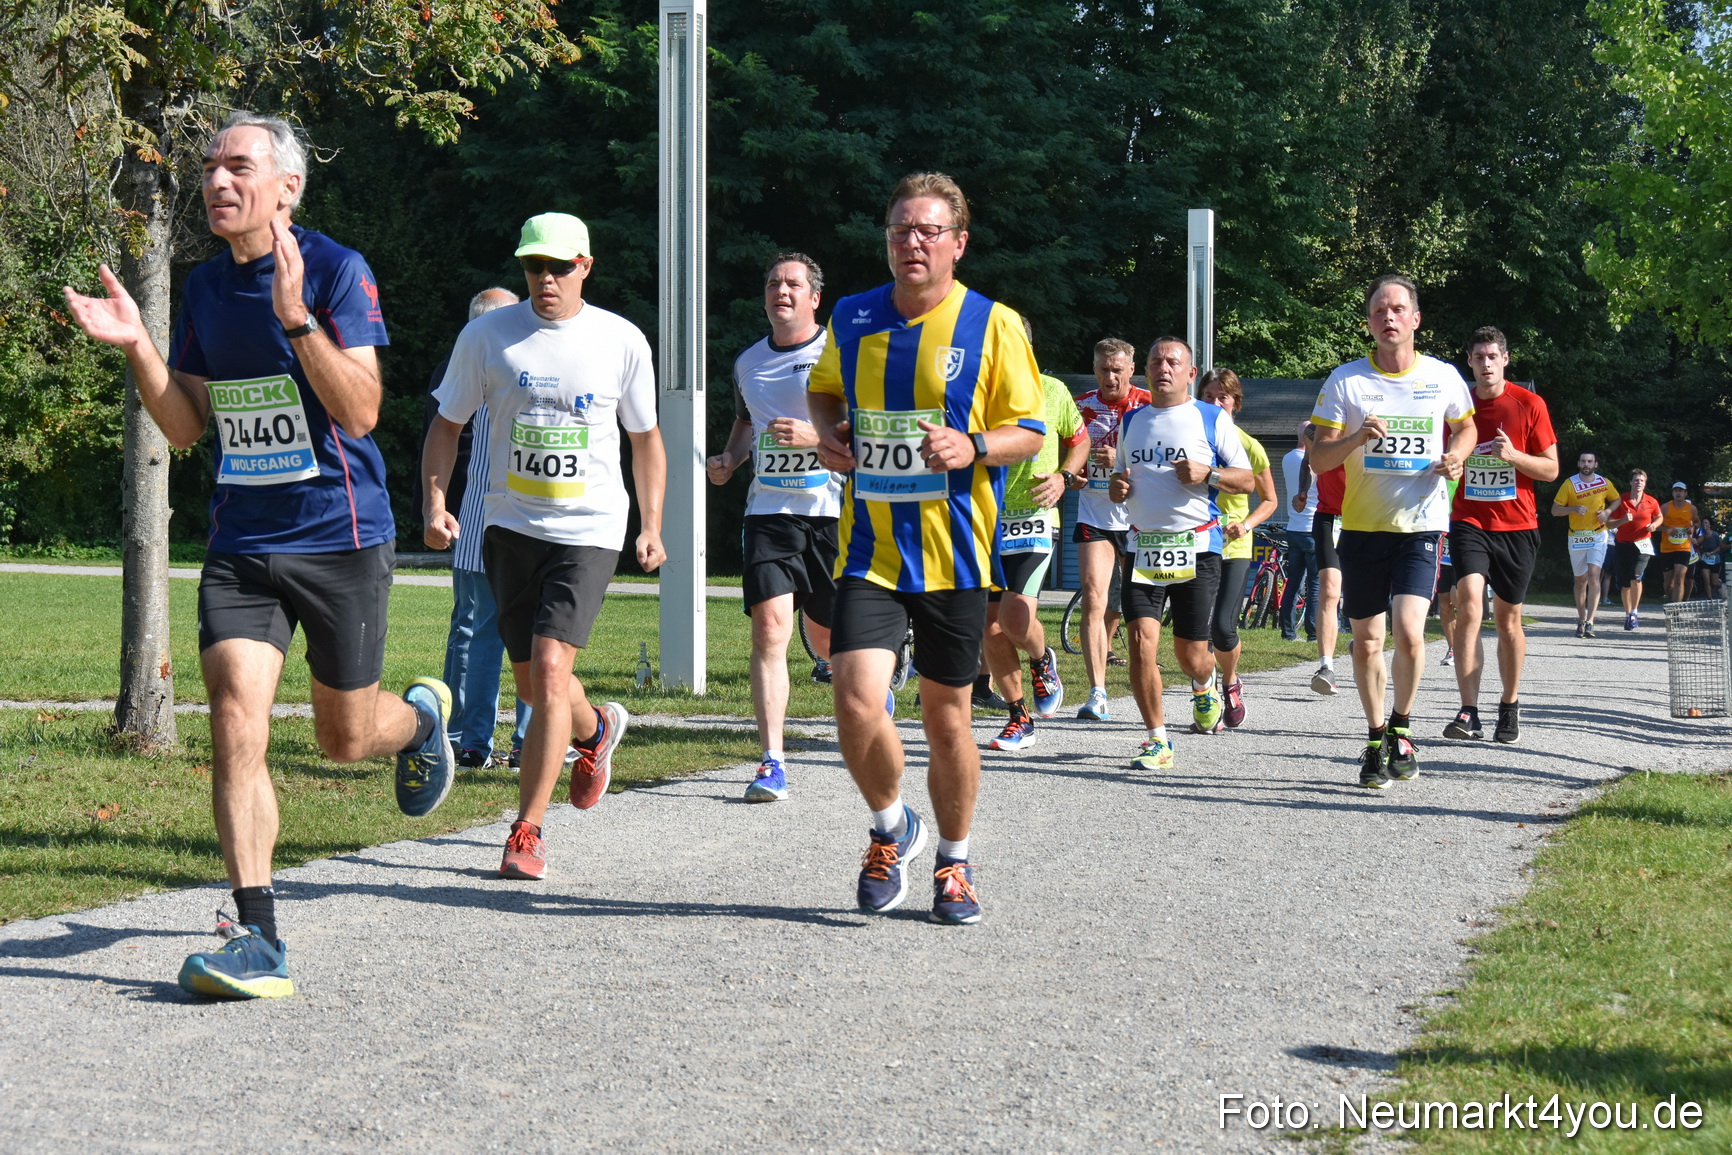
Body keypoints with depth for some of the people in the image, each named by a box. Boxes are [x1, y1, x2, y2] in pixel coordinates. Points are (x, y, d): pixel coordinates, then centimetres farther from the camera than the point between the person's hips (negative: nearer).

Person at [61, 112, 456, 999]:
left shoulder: (336, 270, -10)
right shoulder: (204, 288, 8)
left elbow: (360, 410, -17)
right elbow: (186, 427, 11)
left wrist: (296, 318, -29)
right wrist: (136, 348, -5)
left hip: (343, 538, -4)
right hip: (241, 545, 4)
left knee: (344, 738, 9)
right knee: (235, 720, -13)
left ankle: (422, 715, 46)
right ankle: (256, 941, -11)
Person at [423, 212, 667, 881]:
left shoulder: (622, 342, -1)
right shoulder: (487, 335, -1)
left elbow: (645, 438, 12)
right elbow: (447, 424, 7)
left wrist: (652, 526, 10)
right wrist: (434, 503, -6)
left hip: (589, 530, -2)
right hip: (510, 524, 3)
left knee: (550, 668, -18)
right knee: (533, 684, 10)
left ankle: (527, 831, -10)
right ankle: (597, 731, 46)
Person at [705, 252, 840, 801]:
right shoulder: (748, 362, 12)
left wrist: (816, 437, -20)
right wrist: (729, 458, 10)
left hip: (833, 511, -3)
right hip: (770, 509, 3)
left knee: (828, 639, 8)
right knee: (769, 626, -14)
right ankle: (772, 763, -14)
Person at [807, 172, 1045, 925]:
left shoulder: (993, 326, -3)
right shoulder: (852, 318, 6)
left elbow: (1031, 432, 0)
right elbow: (824, 389, 24)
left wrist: (973, 446, -20)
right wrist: (827, 432, 2)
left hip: (954, 555, -1)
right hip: (868, 552, 1)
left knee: (946, 719, 7)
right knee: (857, 708, -14)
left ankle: (954, 862, 29)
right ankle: (891, 828, 15)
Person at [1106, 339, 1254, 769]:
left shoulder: (1213, 419, 2)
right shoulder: (1131, 421, 15)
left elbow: (1247, 479, 3)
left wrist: (1208, 474, -15)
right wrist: (1118, 488, 3)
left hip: (1197, 546, -3)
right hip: (1143, 547, 3)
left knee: (1191, 653, 1)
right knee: (1141, 642, -12)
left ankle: (1204, 688, 38)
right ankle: (1157, 741, -3)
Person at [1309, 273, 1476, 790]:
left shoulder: (1443, 377, 3)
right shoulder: (1346, 380, 0)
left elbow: (1465, 427, 22)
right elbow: (1317, 457, -1)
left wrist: (1455, 456, 0)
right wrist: (1355, 438, -20)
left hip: (1420, 525, -1)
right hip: (1362, 527, 1)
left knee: (1408, 630, -18)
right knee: (1366, 639, 7)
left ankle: (1401, 728, 5)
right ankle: (1375, 740, 24)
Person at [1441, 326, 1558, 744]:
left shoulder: (1529, 405, -2)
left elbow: (1551, 469, -1)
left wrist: (1513, 455, -16)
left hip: (1517, 525, 0)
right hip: (1469, 521, 0)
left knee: (1509, 618, 8)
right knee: (1469, 604, -18)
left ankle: (1510, 706, 25)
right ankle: (1468, 713, -21)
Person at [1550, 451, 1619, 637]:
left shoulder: (1604, 483, -1)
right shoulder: (1569, 484, -4)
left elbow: (1616, 500, 16)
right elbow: (1555, 510, -5)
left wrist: (1608, 512, -5)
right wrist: (1574, 509, -22)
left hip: (1597, 536, -1)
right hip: (1576, 538, 1)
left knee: (1593, 576, -17)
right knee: (1580, 580, 11)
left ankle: (1590, 622, -22)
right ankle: (1581, 620, 25)